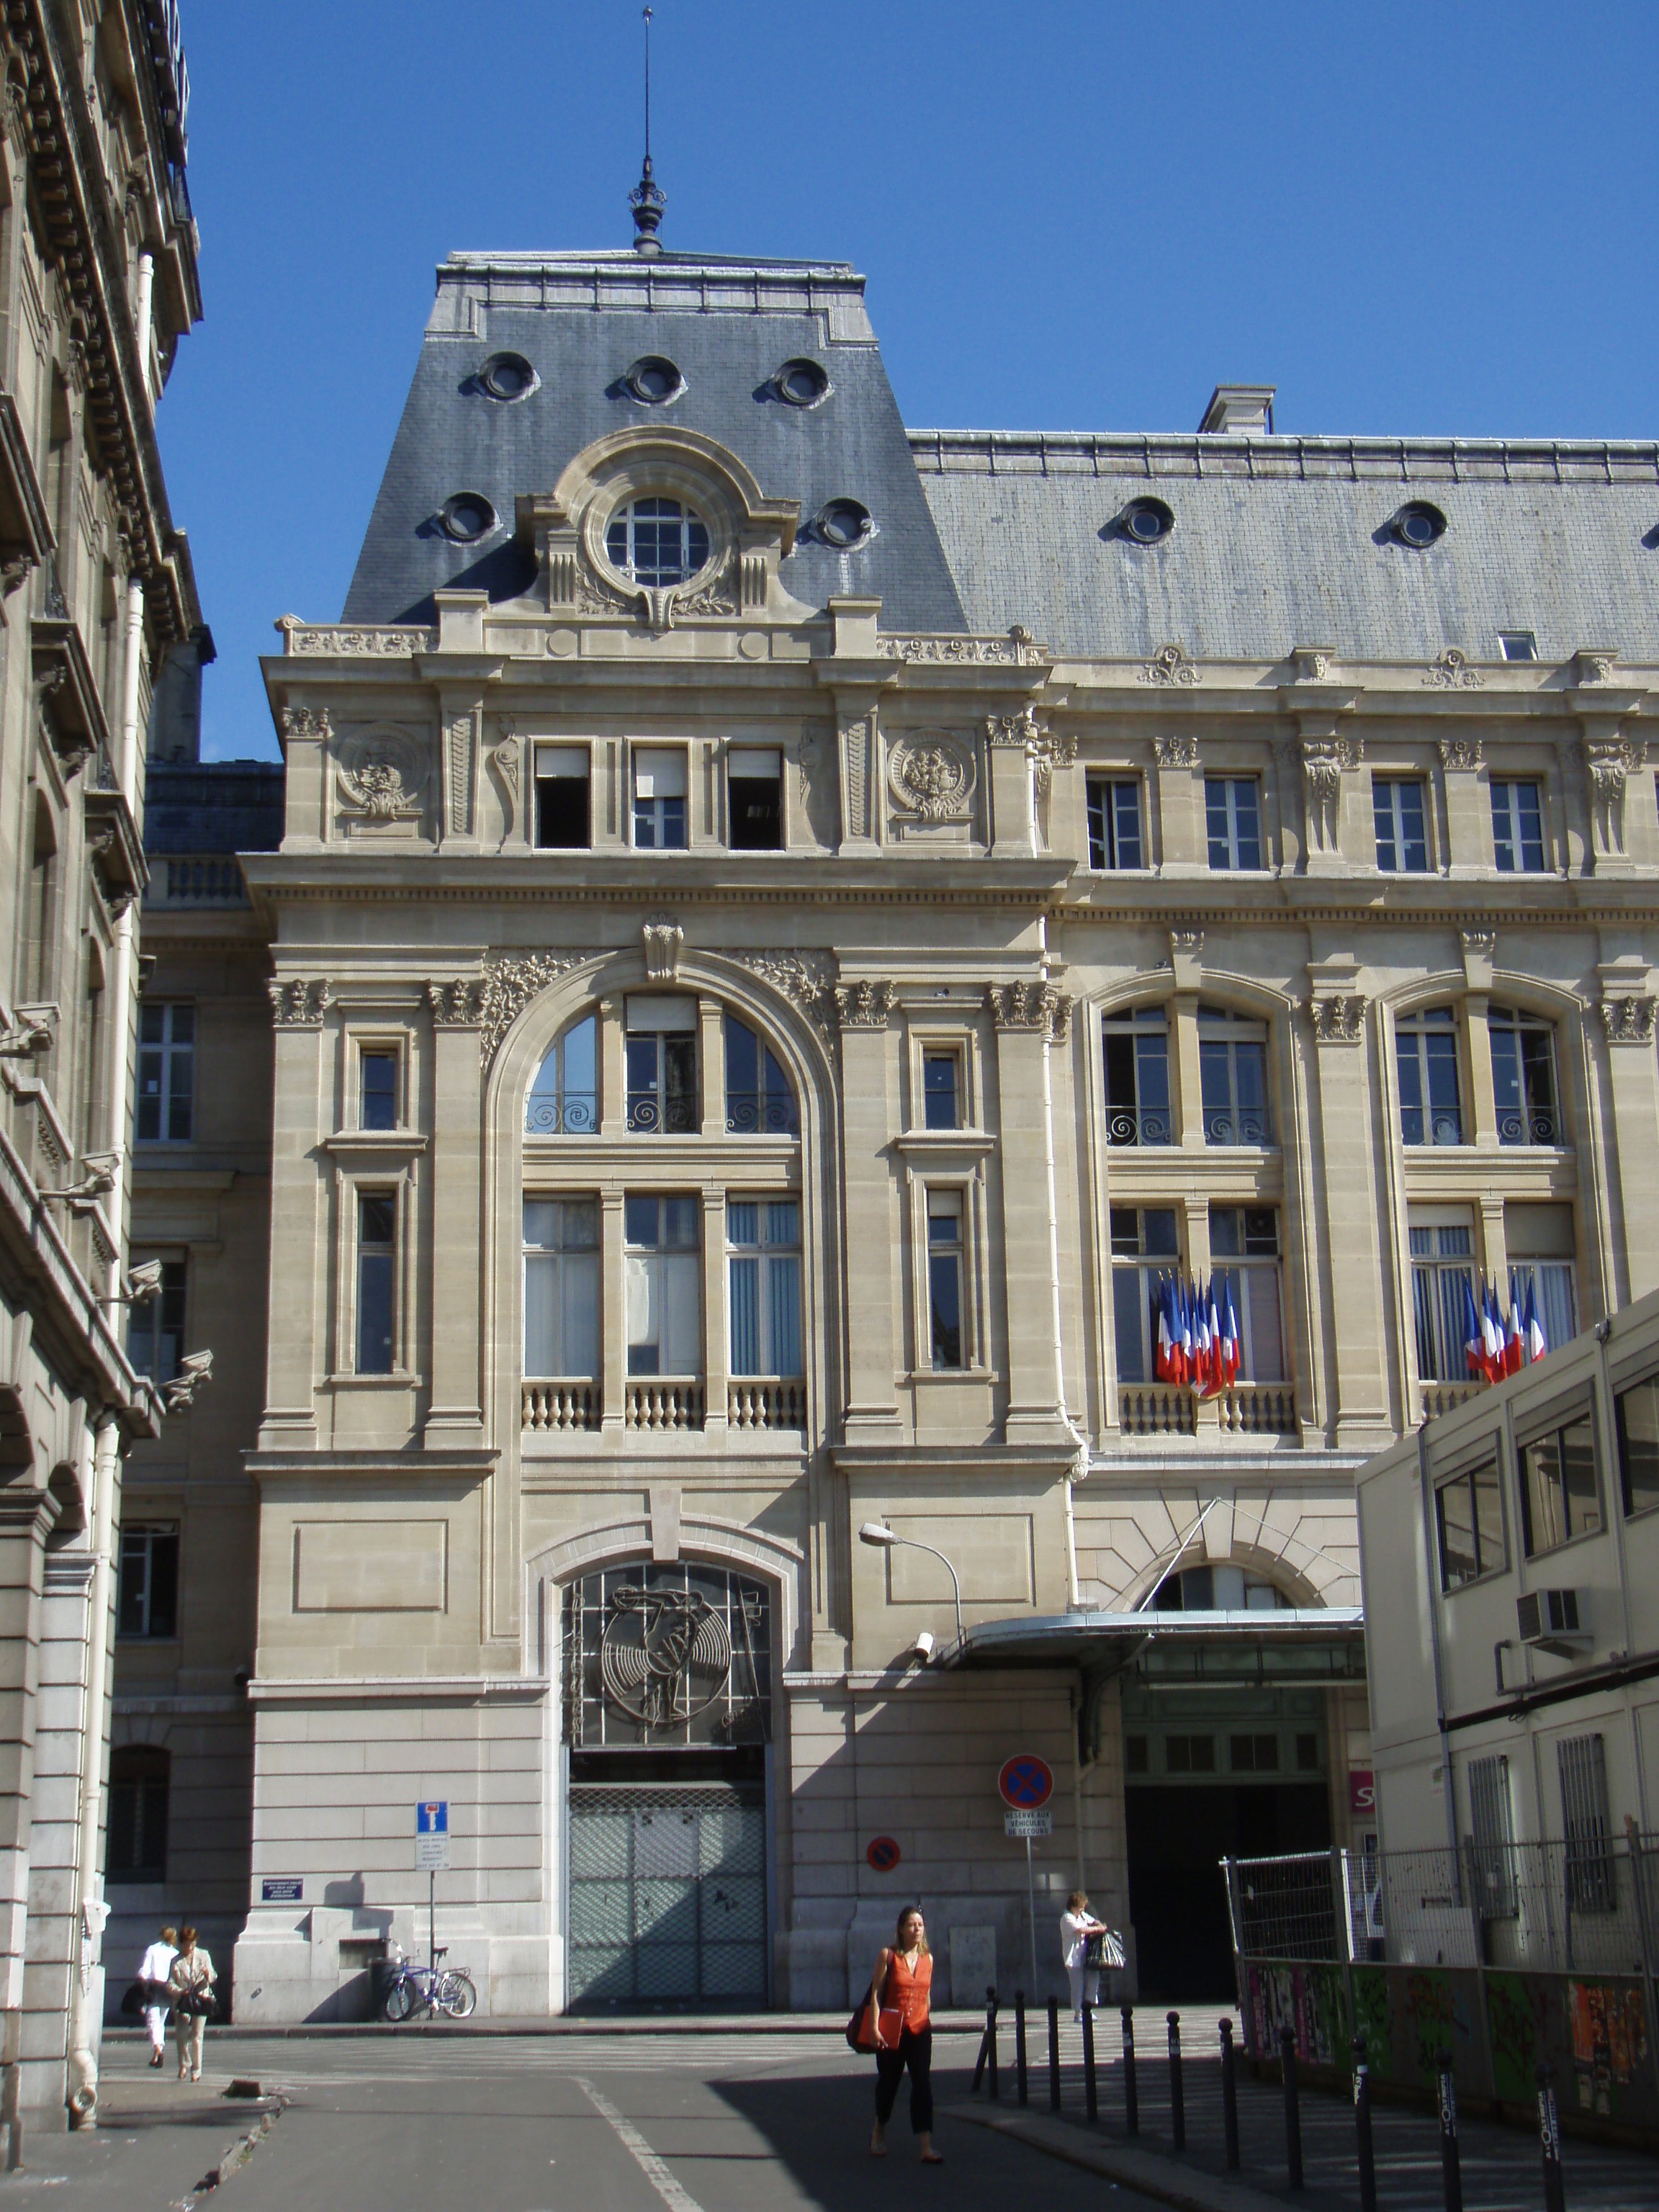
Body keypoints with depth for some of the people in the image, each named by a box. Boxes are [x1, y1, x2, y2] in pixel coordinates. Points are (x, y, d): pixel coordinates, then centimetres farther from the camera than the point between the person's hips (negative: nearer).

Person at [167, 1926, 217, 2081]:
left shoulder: (204, 1956, 9)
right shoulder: (176, 1961, 8)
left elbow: (213, 1978, 10)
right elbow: (170, 1983, 4)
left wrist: (208, 1975, -14)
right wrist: (181, 1992, -15)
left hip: (201, 2000, -1)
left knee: (197, 2036, -4)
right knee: (181, 2035, -6)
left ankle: (196, 2070, 3)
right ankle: (184, 2065, 16)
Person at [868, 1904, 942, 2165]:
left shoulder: (928, 1959, 8)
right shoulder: (888, 1956, -3)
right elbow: (876, 1993, -5)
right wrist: (875, 2027, -12)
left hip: (920, 2029, 2)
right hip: (891, 2028, -2)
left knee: (923, 2084, -8)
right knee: (888, 2082, 11)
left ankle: (926, 2147, -13)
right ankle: (879, 2131, 36)